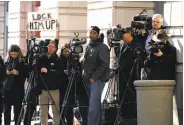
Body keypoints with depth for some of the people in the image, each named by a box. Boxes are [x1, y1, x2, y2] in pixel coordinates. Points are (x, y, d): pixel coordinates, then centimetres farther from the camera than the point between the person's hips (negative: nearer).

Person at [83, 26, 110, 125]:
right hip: (89, 79, 7)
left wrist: (94, 77, -15)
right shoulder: (88, 46, 15)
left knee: (93, 105, -13)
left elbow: (104, 64, -14)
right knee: (95, 104, 11)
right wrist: (86, 75, 14)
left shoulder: (102, 47, -7)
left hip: (98, 79, -7)